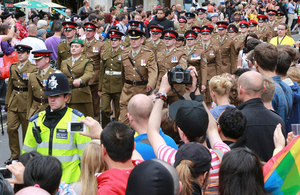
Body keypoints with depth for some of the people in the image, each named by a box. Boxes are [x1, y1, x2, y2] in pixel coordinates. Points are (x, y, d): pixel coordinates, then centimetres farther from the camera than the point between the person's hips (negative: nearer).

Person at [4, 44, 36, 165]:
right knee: (11, 128, -2)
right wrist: (7, 102, 16)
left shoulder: (33, 68, -2)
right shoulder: (13, 67, 14)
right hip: (13, 102, 4)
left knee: (26, 130, 4)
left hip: (26, 102, -4)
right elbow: (10, 86, 17)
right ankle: (14, 154, 9)